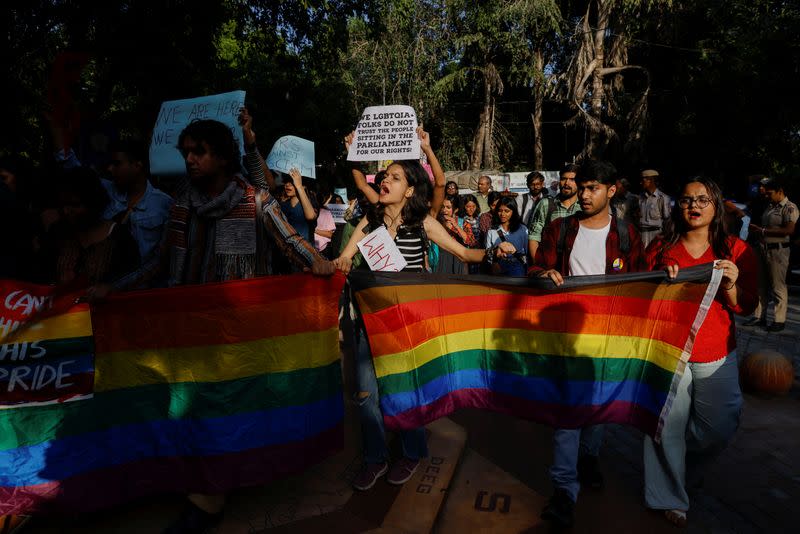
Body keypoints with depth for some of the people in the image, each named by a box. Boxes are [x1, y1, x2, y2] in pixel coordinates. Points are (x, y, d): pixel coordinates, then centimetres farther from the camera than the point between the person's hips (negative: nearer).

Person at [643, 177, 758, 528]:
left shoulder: (736, 250, 0)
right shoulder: (660, 248, -1)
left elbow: (746, 308, 1)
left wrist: (731, 286, -19)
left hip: (717, 357, 2)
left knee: (719, 427, 13)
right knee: (668, 427, 6)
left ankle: (684, 467, 44)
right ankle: (670, 496, 27)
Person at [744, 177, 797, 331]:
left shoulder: (789, 207, -8)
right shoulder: (770, 207, 16)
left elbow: (789, 230, -20)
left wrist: (763, 231, -19)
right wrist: (755, 230, 3)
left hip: (778, 251, -8)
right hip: (764, 249, 8)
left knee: (778, 287, -2)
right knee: (761, 285, 11)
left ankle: (780, 320, 7)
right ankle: (759, 316, 19)